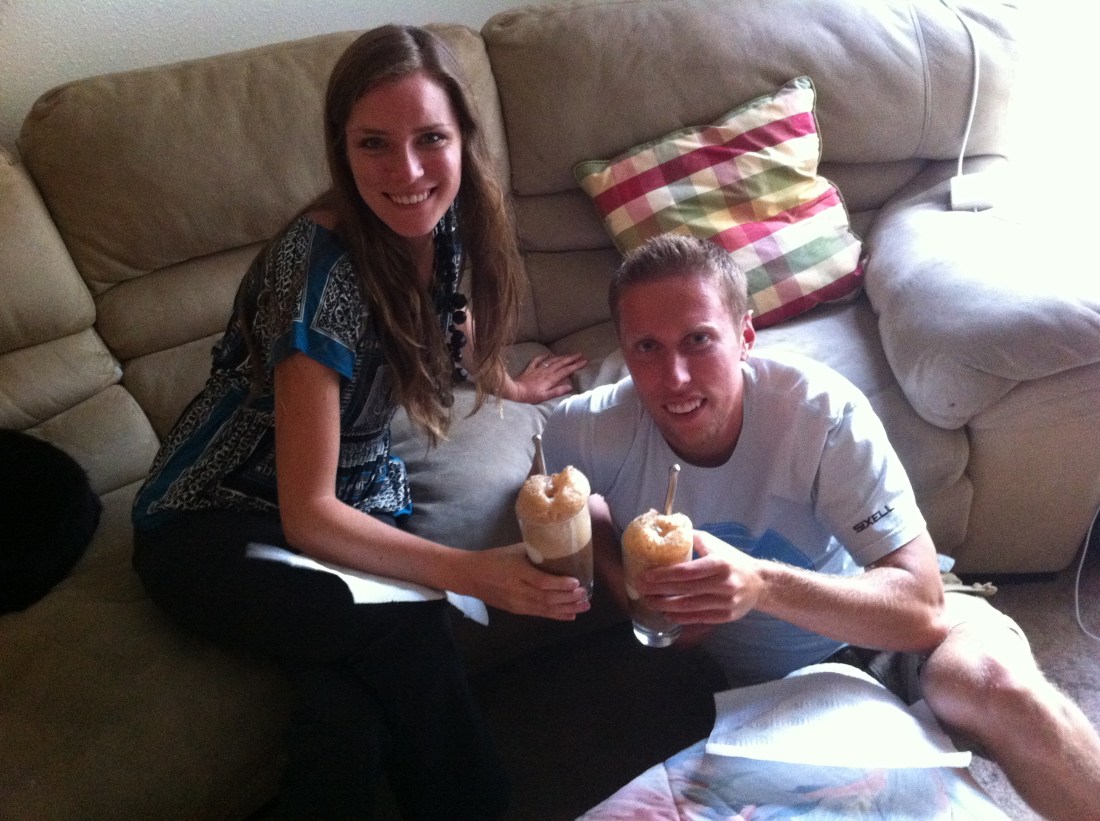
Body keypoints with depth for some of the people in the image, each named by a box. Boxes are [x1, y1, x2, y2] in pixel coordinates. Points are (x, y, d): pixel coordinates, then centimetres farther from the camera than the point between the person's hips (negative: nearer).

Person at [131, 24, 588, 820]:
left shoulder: (442, 224, -7)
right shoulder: (321, 264, -27)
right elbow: (307, 514, -26)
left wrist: (506, 382, 30)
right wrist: (475, 572, -34)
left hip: (356, 504, 5)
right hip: (215, 523, -4)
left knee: (348, 716, -27)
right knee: (411, 632, -31)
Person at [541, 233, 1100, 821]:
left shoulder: (821, 410, -28)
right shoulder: (586, 430, -22)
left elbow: (921, 605, -30)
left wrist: (761, 584, -47)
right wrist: (615, 573, -18)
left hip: (865, 630, -2)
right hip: (714, 665, 3)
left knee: (994, 682, -28)